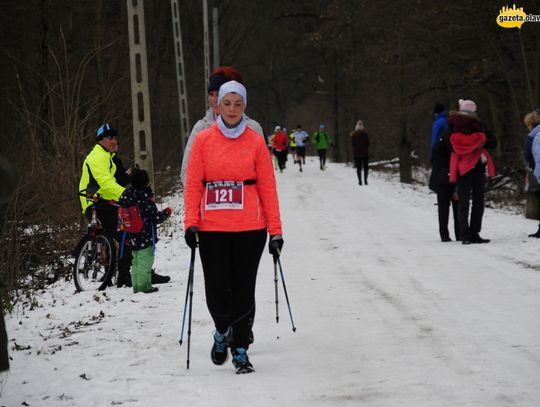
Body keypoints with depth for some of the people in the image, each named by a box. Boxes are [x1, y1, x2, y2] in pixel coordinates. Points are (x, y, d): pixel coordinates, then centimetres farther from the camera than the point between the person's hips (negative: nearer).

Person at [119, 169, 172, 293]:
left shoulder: (125, 195, 5)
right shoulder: (145, 198, -17)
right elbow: (156, 217, -15)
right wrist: (167, 212, 5)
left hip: (132, 236, 8)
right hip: (145, 236, -8)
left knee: (136, 260, 15)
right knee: (145, 260, -3)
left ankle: (136, 286, 18)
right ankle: (144, 286, -2)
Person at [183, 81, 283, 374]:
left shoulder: (256, 142, 3)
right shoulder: (203, 140, 3)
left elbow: (267, 187, 3)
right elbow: (192, 184, 2)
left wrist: (276, 231, -1)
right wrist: (190, 223, -7)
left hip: (250, 229, 0)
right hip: (212, 229, 0)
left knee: (243, 291, 2)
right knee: (217, 292, 0)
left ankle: (240, 350, 14)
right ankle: (222, 332, 30)